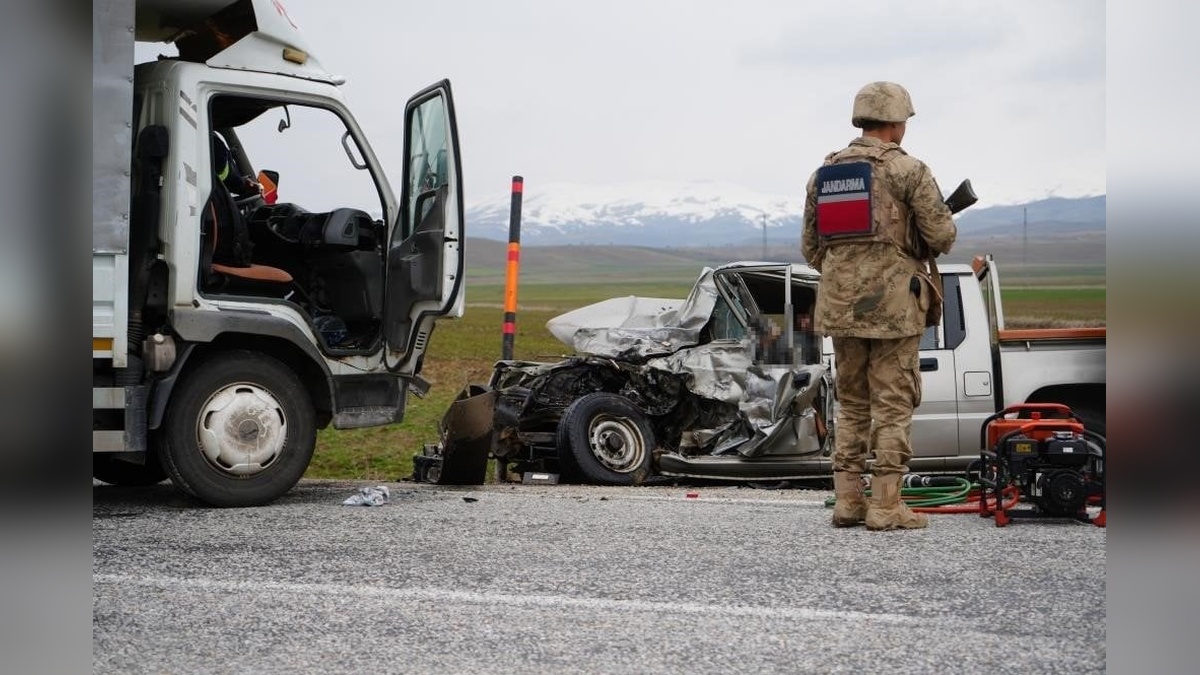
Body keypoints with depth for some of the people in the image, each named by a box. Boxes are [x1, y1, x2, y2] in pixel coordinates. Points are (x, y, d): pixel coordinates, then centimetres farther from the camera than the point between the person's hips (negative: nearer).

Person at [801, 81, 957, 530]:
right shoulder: (908, 170, -7)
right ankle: (885, 506, 0)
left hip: (840, 304, 5)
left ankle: (847, 501, 13)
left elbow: (811, 246, 13)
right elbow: (942, 237, -9)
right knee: (893, 406, 0)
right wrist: (942, 232, 14)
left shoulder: (824, 173, 10)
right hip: (893, 304, -5)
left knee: (851, 404, 13)